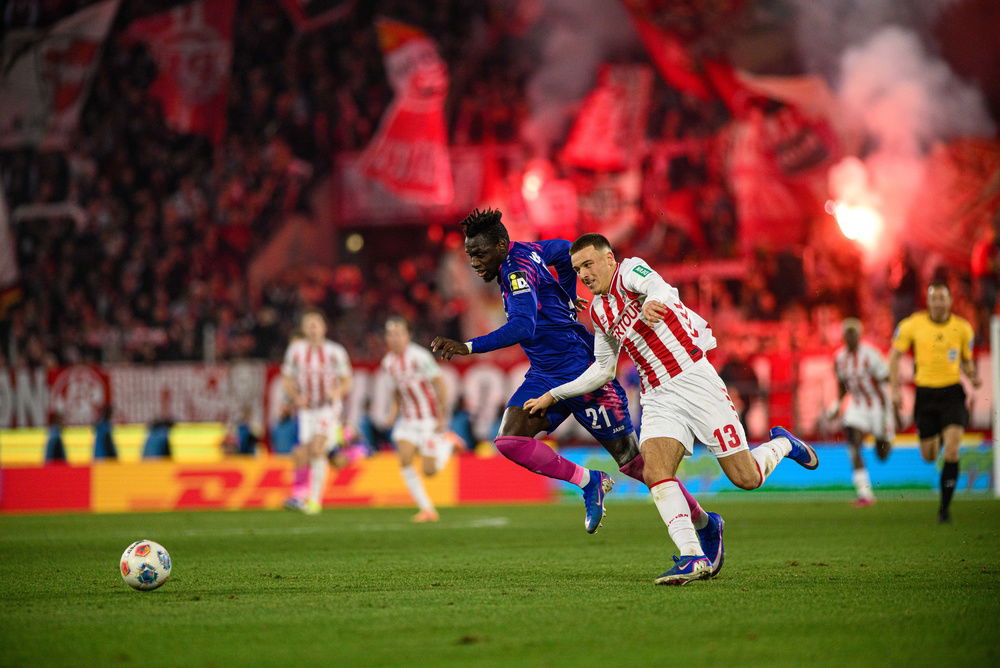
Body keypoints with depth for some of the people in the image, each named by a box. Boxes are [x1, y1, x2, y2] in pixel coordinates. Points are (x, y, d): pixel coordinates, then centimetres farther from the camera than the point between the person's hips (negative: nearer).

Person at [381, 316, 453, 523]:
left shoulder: (419, 356, -18)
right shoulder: (388, 362, 3)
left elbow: (439, 383, -14)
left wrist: (441, 418, -16)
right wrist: (395, 408, 0)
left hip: (429, 418, -5)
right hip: (408, 419, 6)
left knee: (429, 470, -7)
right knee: (405, 460, -15)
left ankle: (446, 445, 25)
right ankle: (427, 509, -8)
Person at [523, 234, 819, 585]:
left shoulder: (629, 271, -4)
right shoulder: (599, 312, 17)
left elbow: (662, 288, -27)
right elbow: (603, 370, 27)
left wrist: (654, 302, -52)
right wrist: (553, 395, 24)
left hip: (695, 381, -6)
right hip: (658, 397, 6)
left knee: (746, 478, -4)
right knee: (655, 472, -21)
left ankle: (782, 444, 28)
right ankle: (693, 556, -26)